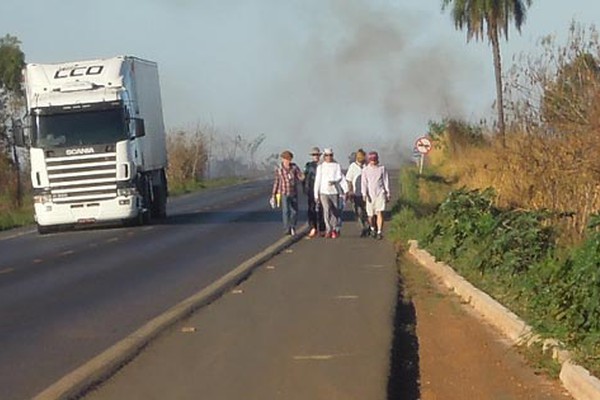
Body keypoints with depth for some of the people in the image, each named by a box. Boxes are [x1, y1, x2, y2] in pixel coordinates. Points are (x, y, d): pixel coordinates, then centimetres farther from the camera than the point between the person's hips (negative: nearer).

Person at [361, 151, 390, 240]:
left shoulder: (382, 168, 7)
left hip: (380, 193, -1)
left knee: (380, 212, -15)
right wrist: (364, 193, -13)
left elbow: (386, 181, 11)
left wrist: (388, 194, 10)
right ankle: (373, 228, 34)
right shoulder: (365, 170, 6)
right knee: (371, 215, 6)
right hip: (370, 195, 1)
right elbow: (363, 182, 0)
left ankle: (379, 232, -16)